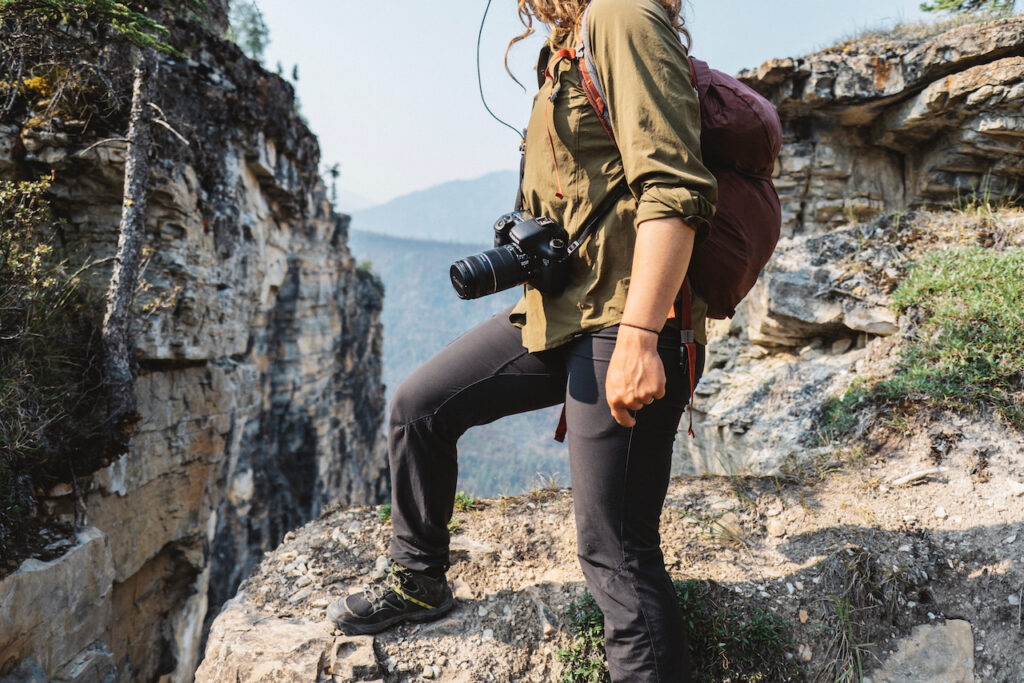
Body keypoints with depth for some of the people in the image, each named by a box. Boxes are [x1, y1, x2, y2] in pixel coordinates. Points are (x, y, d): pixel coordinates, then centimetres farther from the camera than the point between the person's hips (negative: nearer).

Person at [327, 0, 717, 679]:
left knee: (614, 549, -7)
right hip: (558, 311, 10)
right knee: (420, 405, 13)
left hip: (626, 318, -10)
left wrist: (638, 337, -26)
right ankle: (419, 581, 30)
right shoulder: (564, 57, 20)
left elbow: (674, 190, -21)